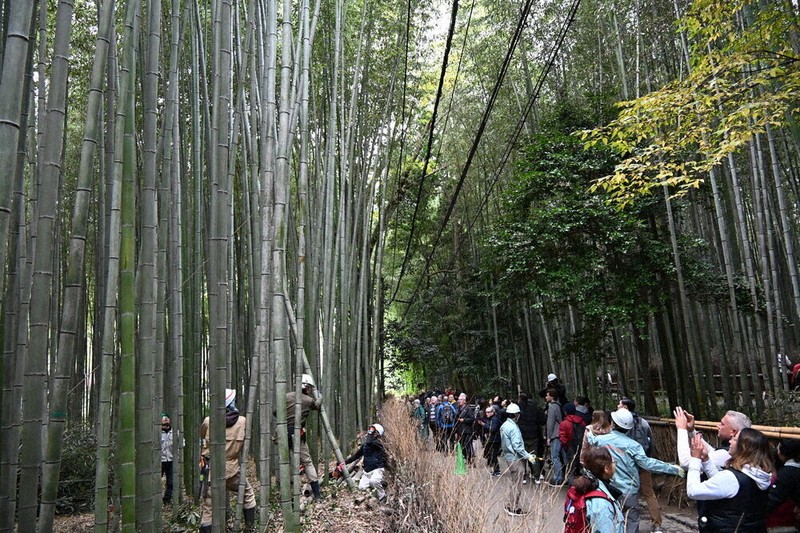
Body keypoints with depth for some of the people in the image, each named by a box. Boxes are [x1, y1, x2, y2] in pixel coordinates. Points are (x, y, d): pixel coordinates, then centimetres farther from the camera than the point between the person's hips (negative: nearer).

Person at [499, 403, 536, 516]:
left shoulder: (504, 425, 6)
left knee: (512, 482, 19)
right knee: (517, 485, 1)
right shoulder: (513, 427, -22)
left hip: (509, 457, 9)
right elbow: (517, 446, -24)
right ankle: (514, 509, 9)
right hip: (516, 458, -9)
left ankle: (510, 506, 28)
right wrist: (528, 456, -17)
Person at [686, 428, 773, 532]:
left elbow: (693, 491, -24)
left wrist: (695, 458, -17)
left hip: (728, 529, -7)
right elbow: (720, 481, 8)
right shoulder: (759, 476, -5)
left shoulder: (731, 477, -29)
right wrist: (705, 459, 0)